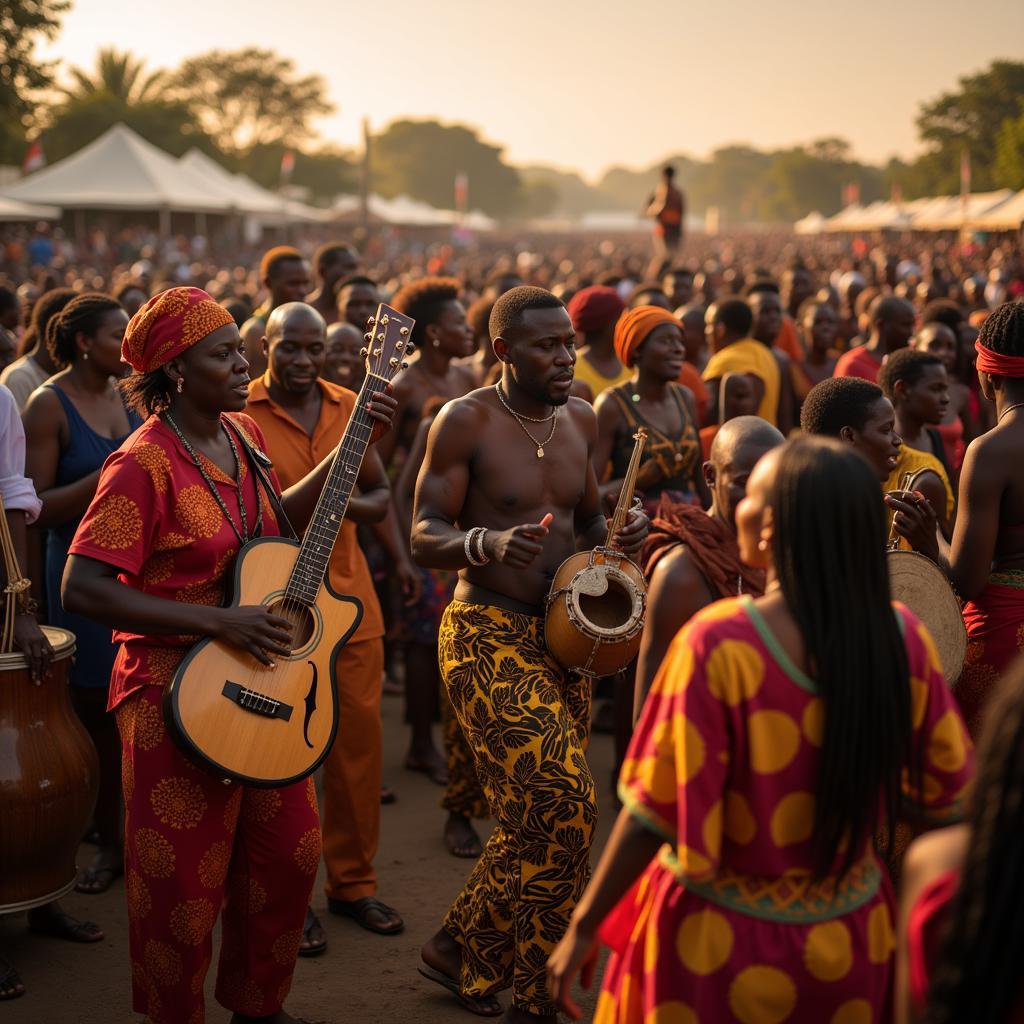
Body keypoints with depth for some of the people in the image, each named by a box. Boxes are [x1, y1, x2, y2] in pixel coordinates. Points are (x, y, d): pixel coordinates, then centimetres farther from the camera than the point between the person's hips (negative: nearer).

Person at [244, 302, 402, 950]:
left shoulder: (347, 407, 8)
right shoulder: (239, 413, -6)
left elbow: (382, 495, 14)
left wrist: (348, 504, -7)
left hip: (349, 596, 4)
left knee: (360, 739, 8)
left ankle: (353, 880, 25)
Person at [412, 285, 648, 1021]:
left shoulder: (581, 419, 9)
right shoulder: (466, 421, -10)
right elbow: (425, 535, -11)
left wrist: (619, 537, -2)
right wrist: (488, 543, -31)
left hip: (563, 635, 7)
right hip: (489, 636, -7)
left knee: (536, 819, 10)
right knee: (563, 807, -13)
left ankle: (465, 951, 30)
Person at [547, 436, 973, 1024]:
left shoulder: (717, 643, -23)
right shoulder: (903, 638, -11)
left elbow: (657, 814, -18)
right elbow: (948, 796, -1)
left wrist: (585, 926, -8)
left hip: (721, 938, -3)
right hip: (854, 938, 4)